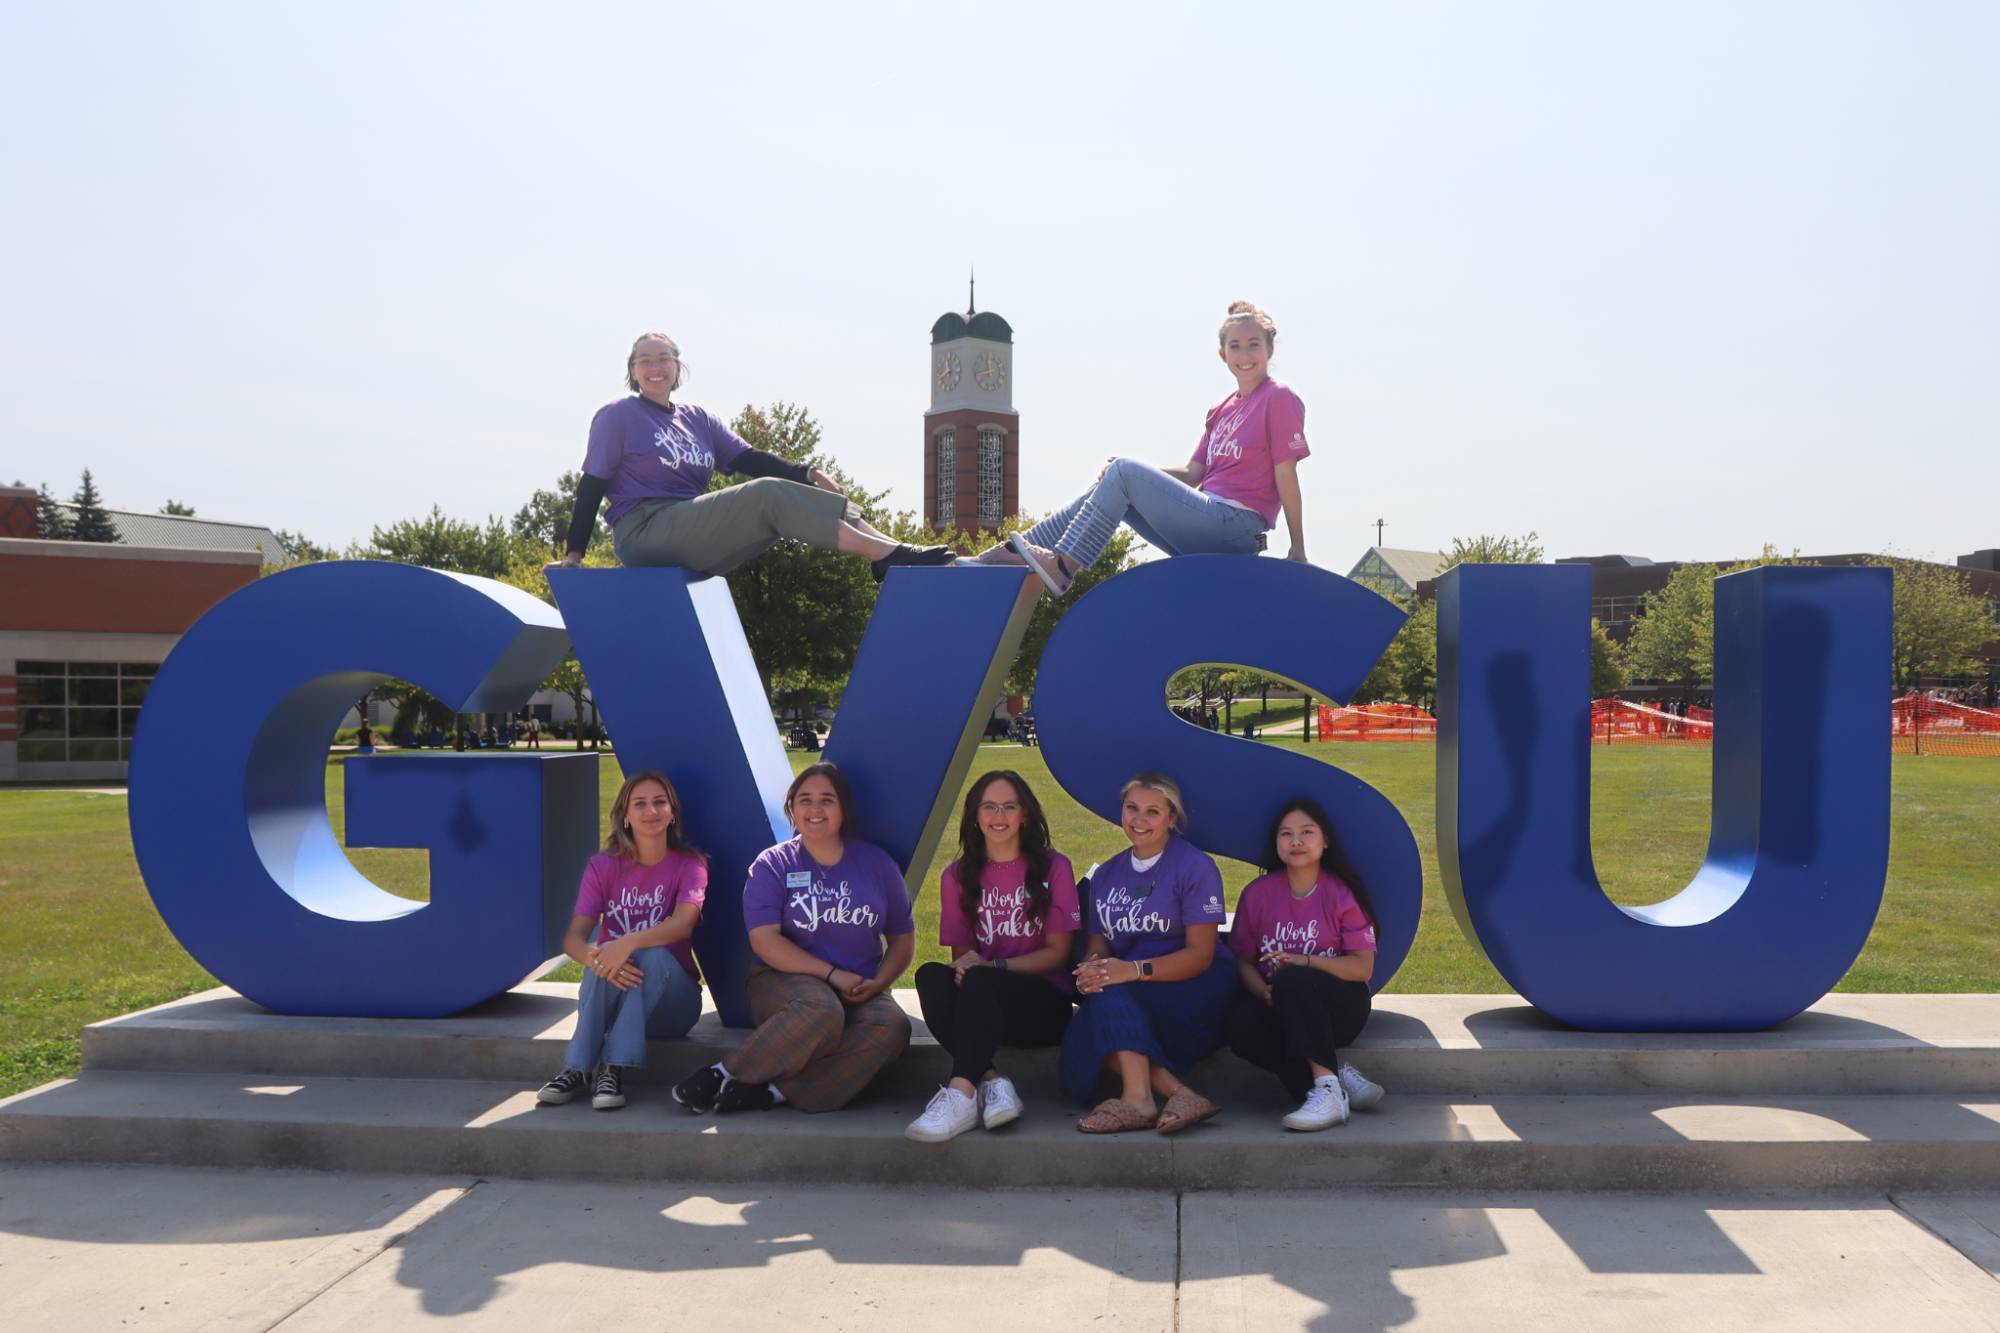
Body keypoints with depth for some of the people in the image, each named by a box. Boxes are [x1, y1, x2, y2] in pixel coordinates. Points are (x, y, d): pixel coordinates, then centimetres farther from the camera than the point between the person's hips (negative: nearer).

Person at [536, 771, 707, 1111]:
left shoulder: (689, 865, -6)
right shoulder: (603, 866, -2)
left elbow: (683, 923, -26)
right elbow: (573, 938, -13)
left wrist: (630, 942, -44)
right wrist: (594, 957, -38)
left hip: (669, 997, -1)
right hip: (609, 997, 1)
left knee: (653, 955, -33)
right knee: (604, 956, -31)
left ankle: (614, 1071, -32)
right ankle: (576, 1069, -29)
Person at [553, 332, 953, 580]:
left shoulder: (696, 419, 18)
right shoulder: (617, 417, 2)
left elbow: (747, 459, 7)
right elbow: (591, 486, -1)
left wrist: (806, 474, -8)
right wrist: (574, 554, -7)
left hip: (693, 544, 7)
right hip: (645, 533, -7)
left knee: (783, 499, -12)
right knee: (768, 494, -24)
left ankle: (891, 552, -25)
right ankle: (887, 555, -33)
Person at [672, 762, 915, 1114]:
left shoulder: (876, 864, 10)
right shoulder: (773, 865, 3)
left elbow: (903, 939, 13)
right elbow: (764, 941, -9)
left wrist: (877, 983, -7)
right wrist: (833, 974, -17)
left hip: (859, 994, 3)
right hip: (784, 982, -3)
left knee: (892, 1028, -32)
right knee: (821, 1011, -39)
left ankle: (771, 1092, -32)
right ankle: (723, 1074, -23)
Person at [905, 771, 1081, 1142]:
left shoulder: (1053, 868, 2)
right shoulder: (957, 876, 11)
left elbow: (1058, 953, -2)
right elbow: (961, 954, 9)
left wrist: (992, 966, -16)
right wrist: (964, 965, -17)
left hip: (1044, 1006, -3)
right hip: (981, 1007, 3)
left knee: (978, 979, -35)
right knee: (930, 975, -30)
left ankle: (961, 1093, -43)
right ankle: (992, 1080, -36)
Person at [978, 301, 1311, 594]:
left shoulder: (1279, 399, -4)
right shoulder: (1221, 411, 19)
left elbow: (1286, 477, -8)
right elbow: (1192, 474, 15)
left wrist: (1297, 548, -7)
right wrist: (1138, 475, 1)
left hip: (1234, 526, -8)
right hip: (1208, 523, 8)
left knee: (1124, 471, -14)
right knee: (1111, 482, 3)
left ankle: (1062, 565, -14)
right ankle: (1017, 551, -1)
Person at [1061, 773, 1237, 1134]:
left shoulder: (1195, 866, -6)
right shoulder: (1106, 874, 14)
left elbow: (1200, 954, -13)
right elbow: (1099, 942, 9)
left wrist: (1134, 969, -26)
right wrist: (1091, 967, -17)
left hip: (1196, 992, -5)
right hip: (1131, 997, 5)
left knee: (1108, 995, -31)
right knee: (1081, 1035, -26)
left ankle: (1138, 1098, -41)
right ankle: (1177, 1092, -35)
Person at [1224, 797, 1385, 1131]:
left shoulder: (1343, 893, -3)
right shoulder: (1257, 894, 4)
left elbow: (1363, 967, -7)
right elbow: (1242, 959, 4)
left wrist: (1304, 961, -21)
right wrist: (1264, 992, -18)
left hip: (1338, 1006, -2)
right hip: (1279, 1007, 3)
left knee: (1292, 980, -36)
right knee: (1242, 1025, -32)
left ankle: (1326, 1088, -37)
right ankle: (1339, 1075, -22)